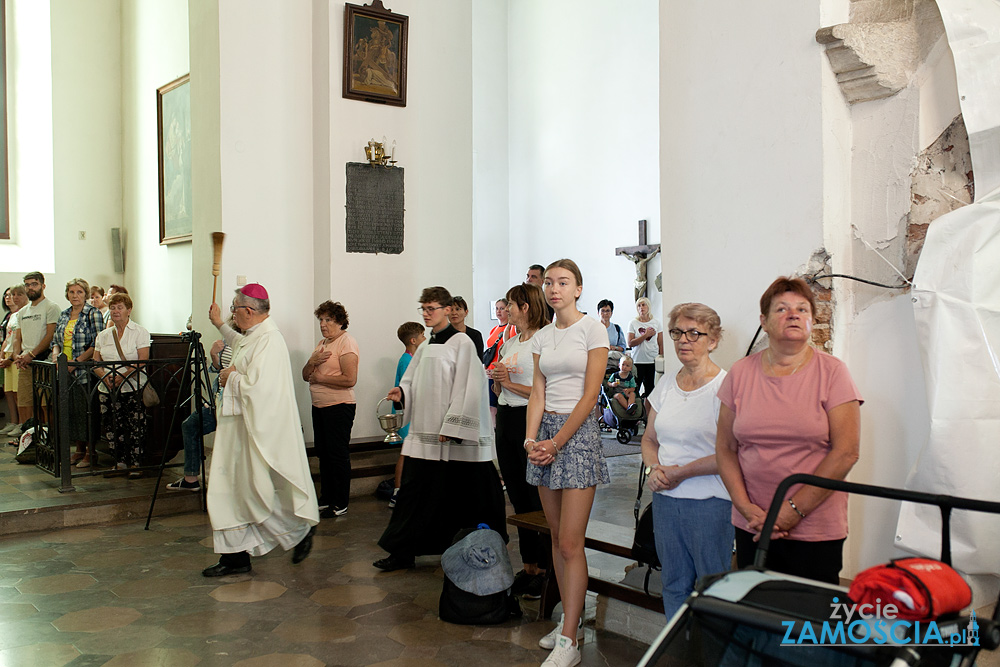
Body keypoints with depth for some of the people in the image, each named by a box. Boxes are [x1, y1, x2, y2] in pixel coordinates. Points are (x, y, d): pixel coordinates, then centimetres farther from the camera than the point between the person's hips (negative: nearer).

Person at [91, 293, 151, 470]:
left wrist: (123, 376, -18)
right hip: (107, 390, 5)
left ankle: (134, 463, -2)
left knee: (135, 429, -9)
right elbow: (95, 362, 13)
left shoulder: (139, 332, 1)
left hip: (133, 389, -4)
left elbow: (142, 362, -8)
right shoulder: (103, 335, 17)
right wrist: (105, 377, -7)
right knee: (112, 428, 1)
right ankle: (119, 462, 8)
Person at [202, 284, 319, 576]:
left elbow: (256, 385, -30)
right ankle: (236, 556, 14)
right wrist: (219, 325, 50)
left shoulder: (268, 340, -20)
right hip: (242, 427, 10)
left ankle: (303, 528, 21)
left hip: (262, 429, -10)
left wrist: (231, 377, -12)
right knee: (234, 486, 9)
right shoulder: (253, 337, 12)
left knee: (262, 487, -1)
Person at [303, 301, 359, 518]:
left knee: (338, 455, -2)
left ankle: (340, 505, 6)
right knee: (323, 454, 14)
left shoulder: (346, 342, -11)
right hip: (319, 406, 9)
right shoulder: (322, 344, 16)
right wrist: (312, 362, -9)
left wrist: (320, 379, -12)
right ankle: (326, 500, 25)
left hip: (339, 406, -9)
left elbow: (350, 379, -21)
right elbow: (305, 376, 13)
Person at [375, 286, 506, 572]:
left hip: (454, 437, -6)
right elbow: (413, 383, 19)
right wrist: (401, 392, -4)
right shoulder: (424, 349, 16)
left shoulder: (461, 342, -7)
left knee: (457, 494, 3)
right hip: (423, 433, 7)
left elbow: (465, 388, -12)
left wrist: (451, 427, -17)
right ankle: (402, 552, 10)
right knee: (415, 490, 5)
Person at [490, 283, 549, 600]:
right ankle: (528, 566, 22)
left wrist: (511, 383, -14)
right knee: (518, 498, 12)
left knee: (537, 497, -3)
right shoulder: (509, 343, 16)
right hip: (506, 420, 9)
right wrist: (497, 380, 1)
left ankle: (543, 569, 7)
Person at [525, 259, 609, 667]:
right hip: (545, 433, 6)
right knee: (557, 537, 10)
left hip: (579, 432, -6)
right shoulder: (541, 337, 12)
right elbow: (538, 393, 9)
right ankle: (571, 621, 22)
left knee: (570, 542, -8)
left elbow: (590, 394, -10)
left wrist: (557, 442, -13)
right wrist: (531, 439, -7)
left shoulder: (592, 329, -5)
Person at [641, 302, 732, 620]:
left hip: (710, 502, -6)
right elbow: (650, 439, 19)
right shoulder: (665, 386, 10)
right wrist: (654, 469, -1)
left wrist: (682, 472, -15)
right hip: (665, 499, 6)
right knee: (673, 584, 15)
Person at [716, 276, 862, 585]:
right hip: (752, 529, 2)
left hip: (816, 531, -2)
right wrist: (747, 508, -8)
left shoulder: (831, 372, -3)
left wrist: (794, 510, -12)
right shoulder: (741, 373, 4)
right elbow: (725, 448, 5)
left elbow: (846, 452, -9)